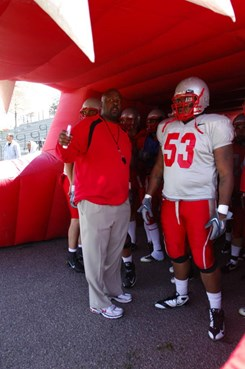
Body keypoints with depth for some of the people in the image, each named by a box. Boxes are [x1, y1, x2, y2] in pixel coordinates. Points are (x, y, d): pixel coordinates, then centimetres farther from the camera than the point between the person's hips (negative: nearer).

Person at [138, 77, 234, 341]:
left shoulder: (214, 125, -8)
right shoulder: (166, 128, 9)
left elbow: (226, 172, -9)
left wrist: (222, 212, -14)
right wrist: (148, 197, 13)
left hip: (200, 203, -5)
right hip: (170, 202, 6)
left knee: (204, 259, 1)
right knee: (176, 254, 16)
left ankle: (216, 310, 24)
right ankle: (181, 295, 38)